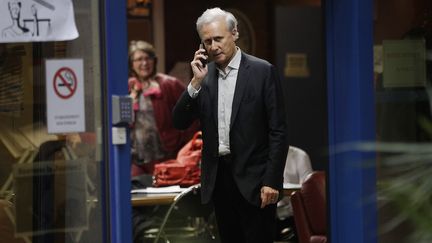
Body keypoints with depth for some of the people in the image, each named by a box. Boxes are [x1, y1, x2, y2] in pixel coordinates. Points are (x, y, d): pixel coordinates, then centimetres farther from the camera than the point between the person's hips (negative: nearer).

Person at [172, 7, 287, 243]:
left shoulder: (262, 71, -6)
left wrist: (272, 180, -13)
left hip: (253, 178, -4)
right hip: (218, 177, 5)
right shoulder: (204, 74, 7)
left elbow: (277, 131, -7)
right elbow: (180, 122, 2)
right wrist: (196, 81, -10)